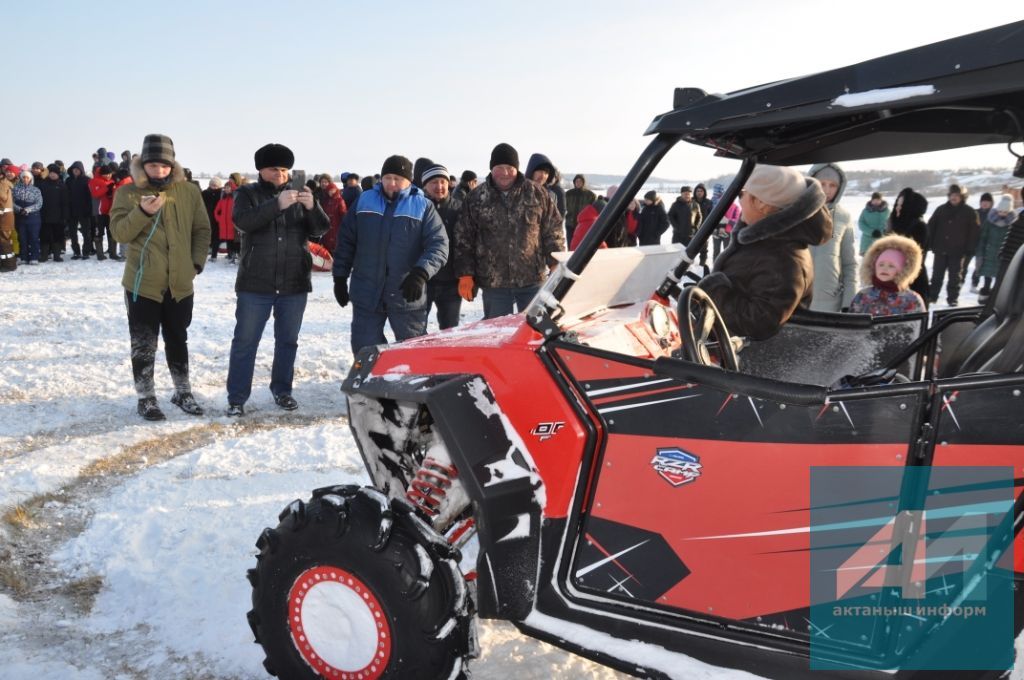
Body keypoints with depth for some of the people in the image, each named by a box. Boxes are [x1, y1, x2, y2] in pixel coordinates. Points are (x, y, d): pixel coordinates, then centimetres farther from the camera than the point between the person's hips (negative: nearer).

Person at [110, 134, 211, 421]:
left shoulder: (189, 191, 2)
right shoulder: (128, 192, -2)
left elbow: (202, 230, 9)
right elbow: (120, 232, -9)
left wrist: (197, 262, 0)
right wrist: (142, 211, -24)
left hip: (180, 283, 2)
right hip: (142, 282, -2)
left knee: (177, 340, 16)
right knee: (144, 344, 4)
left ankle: (183, 392, 28)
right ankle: (146, 398, 16)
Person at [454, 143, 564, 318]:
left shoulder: (537, 193, 1)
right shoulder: (476, 199, 1)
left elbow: (553, 231, 4)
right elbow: (463, 240, 3)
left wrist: (556, 265, -1)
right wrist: (465, 276, -2)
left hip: (533, 280, 0)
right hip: (493, 284, 0)